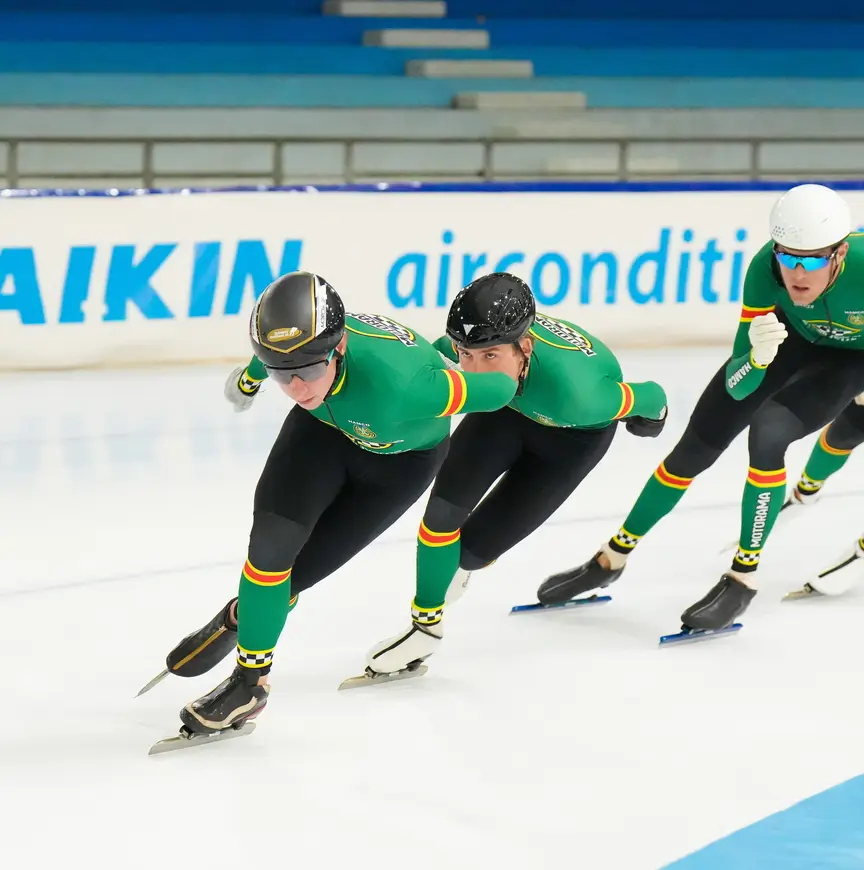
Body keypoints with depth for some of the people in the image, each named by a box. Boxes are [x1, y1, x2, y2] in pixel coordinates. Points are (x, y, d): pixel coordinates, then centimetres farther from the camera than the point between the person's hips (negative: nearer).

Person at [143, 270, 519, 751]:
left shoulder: (397, 386, -48)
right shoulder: (291, 337, -33)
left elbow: (497, 389, -32)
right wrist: (251, 376, 18)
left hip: (403, 455, -3)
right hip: (327, 426, 3)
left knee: (303, 567, -8)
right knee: (274, 537, -15)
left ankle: (242, 618, 24)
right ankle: (249, 679, 5)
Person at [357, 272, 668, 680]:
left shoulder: (576, 393, -47)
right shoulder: (474, 340, -35)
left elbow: (648, 399, -26)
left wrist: (651, 416, -5)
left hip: (575, 431, -3)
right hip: (509, 405, 3)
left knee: (477, 543, -6)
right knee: (444, 508, -12)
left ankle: (459, 563, 31)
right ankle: (426, 624, 12)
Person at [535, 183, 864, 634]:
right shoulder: (766, 267, -34)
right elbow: (737, 385, -32)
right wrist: (758, 355, -52)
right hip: (795, 337, 3)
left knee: (768, 431, -26)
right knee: (699, 440, 4)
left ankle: (743, 578, -10)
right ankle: (612, 559, 22)